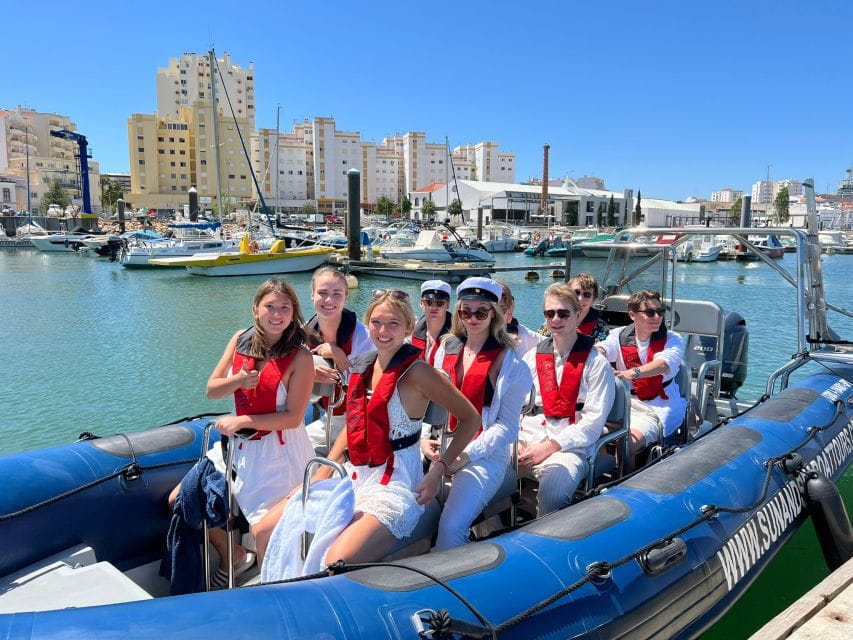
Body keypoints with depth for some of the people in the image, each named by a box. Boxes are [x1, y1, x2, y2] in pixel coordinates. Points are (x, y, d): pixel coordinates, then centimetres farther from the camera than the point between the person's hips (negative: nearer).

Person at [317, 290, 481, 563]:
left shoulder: (416, 371, -12)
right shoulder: (363, 366, 8)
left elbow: (471, 418, -6)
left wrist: (438, 470, -13)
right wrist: (325, 469, 8)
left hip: (395, 483, -7)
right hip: (354, 476, 7)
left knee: (337, 565, -30)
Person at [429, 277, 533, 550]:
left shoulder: (509, 362, -3)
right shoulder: (447, 349, 13)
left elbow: (506, 426, -6)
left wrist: (466, 455, -15)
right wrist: (424, 437, -1)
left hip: (484, 455, -4)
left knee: (450, 527, -25)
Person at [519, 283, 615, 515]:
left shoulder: (595, 362, 3)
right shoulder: (532, 356, 17)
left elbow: (594, 419, -4)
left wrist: (550, 446, -12)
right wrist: (515, 441, -6)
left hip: (569, 447, -4)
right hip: (526, 443, 4)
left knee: (552, 490, -35)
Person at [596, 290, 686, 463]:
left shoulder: (671, 340, -2)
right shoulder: (620, 335, 5)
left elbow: (665, 364, -23)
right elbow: (602, 349, -14)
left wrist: (633, 373, -44)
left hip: (658, 409, -3)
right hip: (624, 404, 3)